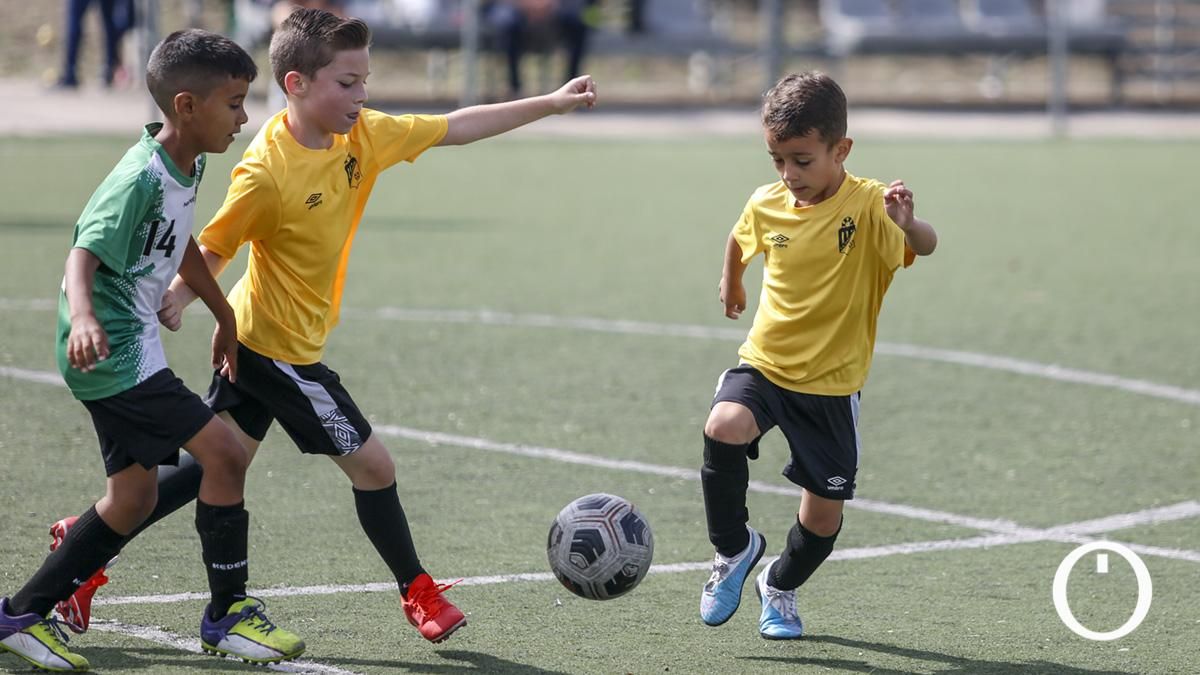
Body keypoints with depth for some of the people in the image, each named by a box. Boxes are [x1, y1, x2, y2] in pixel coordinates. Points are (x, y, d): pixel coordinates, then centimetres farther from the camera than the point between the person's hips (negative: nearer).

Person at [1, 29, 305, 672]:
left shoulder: (187, 167, 8)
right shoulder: (140, 179, -22)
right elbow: (84, 255, -33)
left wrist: (225, 316, 30)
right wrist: (83, 318, -52)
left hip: (131, 348, 10)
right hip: (112, 351, -10)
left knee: (134, 496, 13)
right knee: (224, 453, -13)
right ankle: (227, 614, -1)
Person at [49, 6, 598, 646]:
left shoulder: (362, 136, -2)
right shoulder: (267, 171, -25)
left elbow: (456, 128, 4)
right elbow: (212, 248, -18)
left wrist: (552, 103, 3)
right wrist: (174, 297, -37)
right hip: (279, 347, -8)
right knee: (371, 463, 2)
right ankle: (418, 593, 20)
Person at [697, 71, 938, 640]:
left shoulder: (868, 205, -17)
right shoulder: (767, 205, -3)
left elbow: (925, 246, -36)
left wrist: (908, 224, -58)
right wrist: (731, 282, 34)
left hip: (832, 383, -2)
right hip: (764, 365, 2)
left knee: (824, 511, 4)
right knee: (723, 428, -29)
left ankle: (780, 587, 36)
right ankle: (734, 548, -6)